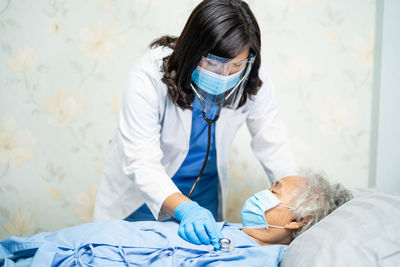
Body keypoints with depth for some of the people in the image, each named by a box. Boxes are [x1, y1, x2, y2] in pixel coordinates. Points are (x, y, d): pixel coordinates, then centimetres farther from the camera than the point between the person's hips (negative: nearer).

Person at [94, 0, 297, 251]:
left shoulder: (252, 79, -20)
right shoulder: (150, 75, -30)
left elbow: (271, 142, -10)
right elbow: (141, 162, -34)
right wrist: (183, 208, -48)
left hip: (205, 191, 3)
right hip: (145, 191, -2)